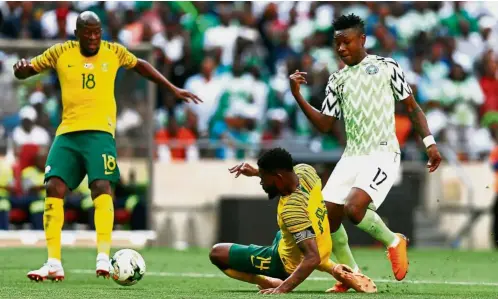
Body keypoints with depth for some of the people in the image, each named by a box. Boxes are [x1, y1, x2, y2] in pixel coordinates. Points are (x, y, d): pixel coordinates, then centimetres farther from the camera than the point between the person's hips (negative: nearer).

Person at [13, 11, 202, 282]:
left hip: (99, 131, -1)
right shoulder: (60, 53, 6)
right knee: (54, 188, -10)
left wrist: (173, 89, 28)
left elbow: (140, 66, 26)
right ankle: (54, 264, -8)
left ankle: (103, 257, -26)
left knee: (102, 186, -21)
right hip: (67, 132, 1)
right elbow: (25, 71, 13)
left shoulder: (114, 52, 7)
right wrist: (21, 67, -13)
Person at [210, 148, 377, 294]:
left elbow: (312, 258, -39)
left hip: (288, 264, -7)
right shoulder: (305, 171, -17)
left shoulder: (292, 210, -39)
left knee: (217, 253, -3)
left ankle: (268, 283, -10)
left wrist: (283, 288, -44)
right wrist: (256, 172, 5)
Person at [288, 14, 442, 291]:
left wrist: (429, 142, -3)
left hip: (382, 154, -6)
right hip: (352, 155, 6)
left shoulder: (386, 67, 2)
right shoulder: (337, 80, 13)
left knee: (354, 208, -25)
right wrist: (298, 95, 2)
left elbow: (412, 107, 6)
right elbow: (324, 125, 12)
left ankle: (393, 241, 4)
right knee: (328, 216, -3)